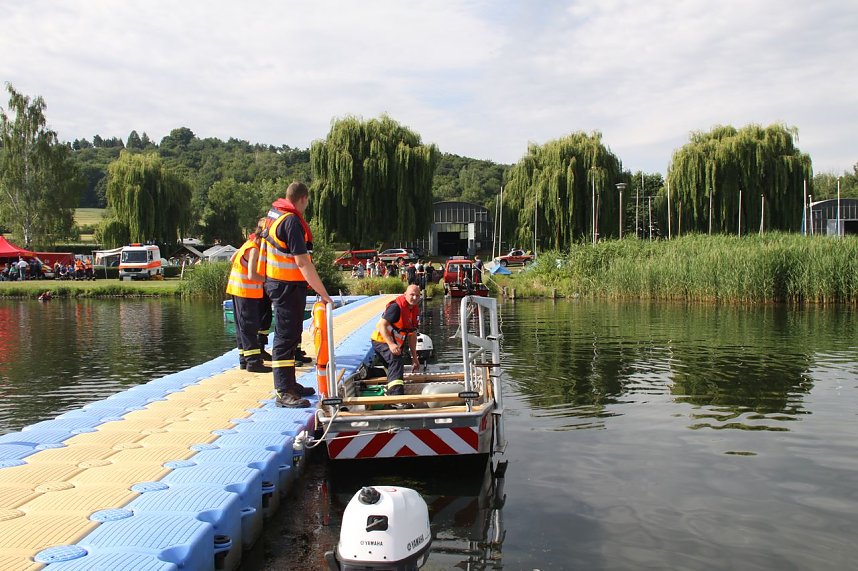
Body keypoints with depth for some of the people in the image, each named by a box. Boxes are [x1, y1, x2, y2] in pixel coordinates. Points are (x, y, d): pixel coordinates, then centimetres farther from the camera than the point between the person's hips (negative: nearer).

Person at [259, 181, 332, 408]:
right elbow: (303, 262, -24)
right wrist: (323, 293, -22)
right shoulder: (292, 221, -19)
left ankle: (289, 384, 30)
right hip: (288, 286, -10)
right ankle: (284, 393, -6)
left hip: (276, 282, 10)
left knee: (290, 335, 18)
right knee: (286, 336, -8)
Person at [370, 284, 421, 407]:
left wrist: (414, 358, 14)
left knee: (397, 369, 21)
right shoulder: (396, 306, -21)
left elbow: (412, 335, 13)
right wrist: (391, 344, -39)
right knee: (396, 361, -31)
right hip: (382, 341, -10)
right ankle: (396, 395, -43)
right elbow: (382, 324, -27)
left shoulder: (415, 310, 7)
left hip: (395, 344, 10)